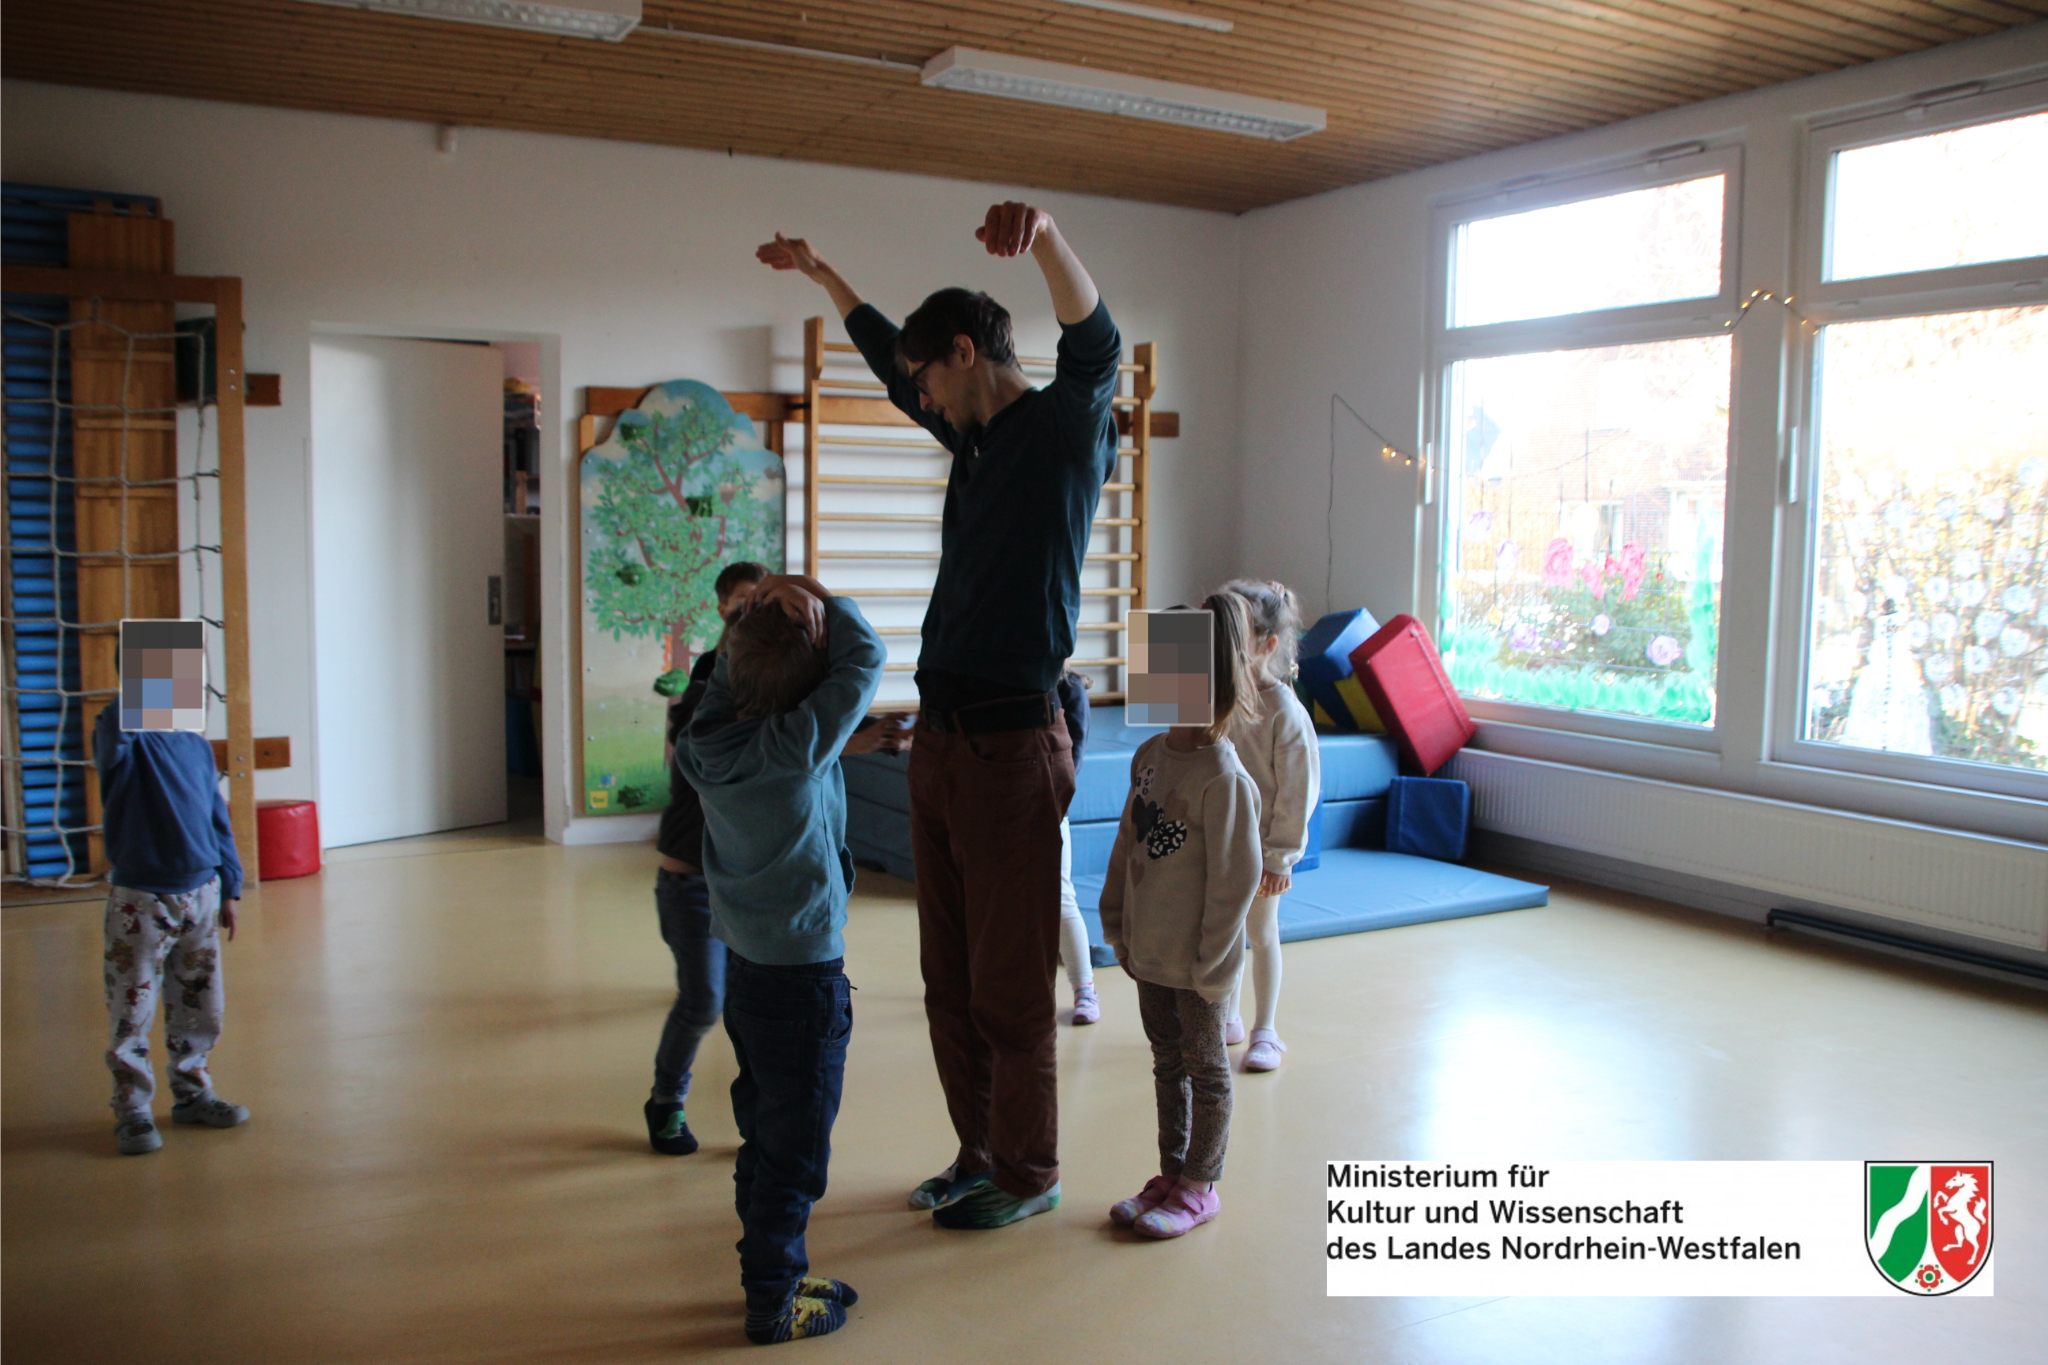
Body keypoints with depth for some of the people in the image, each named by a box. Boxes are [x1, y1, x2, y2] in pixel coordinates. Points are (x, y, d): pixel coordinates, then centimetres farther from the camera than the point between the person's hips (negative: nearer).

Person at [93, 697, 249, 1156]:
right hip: (139, 900, -5)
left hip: (200, 894, 5)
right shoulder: (123, 740, -7)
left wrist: (230, 888, 12)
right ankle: (132, 1111, 14)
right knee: (132, 1014, 2)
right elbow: (116, 724, -34)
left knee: (201, 1006, 13)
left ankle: (193, 1095, 28)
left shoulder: (197, 745, 7)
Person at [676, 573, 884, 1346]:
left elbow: (730, 663, 11)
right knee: (796, 1145, 6)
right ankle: (774, 1302, 17)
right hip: (803, 971, -8)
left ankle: (773, 1277, 33)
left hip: (747, 961, 8)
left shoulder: (713, 733, -5)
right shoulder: (796, 746, -24)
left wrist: (772, 601, -2)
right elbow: (865, 658, -17)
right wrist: (818, 599, -8)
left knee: (764, 1132, 19)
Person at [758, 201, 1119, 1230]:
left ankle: (1027, 1173, 18)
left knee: (1010, 984, 2)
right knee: (949, 977, 15)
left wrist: (1046, 236, -44)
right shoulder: (973, 436, 17)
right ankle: (978, 1154, 29)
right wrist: (817, 269, 40)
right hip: (940, 737, 8)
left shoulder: (1063, 427, -5)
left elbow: (1096, 346, -27)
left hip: (1010, 741, -8)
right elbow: (887, 356, 33)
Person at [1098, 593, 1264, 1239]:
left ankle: (1199, 1186, 24)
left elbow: (1236, 879, -20)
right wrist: (1118, 925, 12)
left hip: (1197, 964, -7)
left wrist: (1210, 964, -16)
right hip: (1149, 952, 8)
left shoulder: (1224, 778, -22)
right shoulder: (1150, 755, 2)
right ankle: (1171, 1173, 34)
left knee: (1206, 1069, 10)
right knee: (1168, 1063, 19)